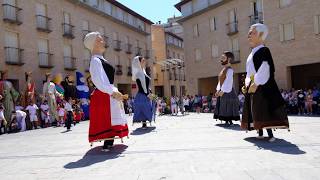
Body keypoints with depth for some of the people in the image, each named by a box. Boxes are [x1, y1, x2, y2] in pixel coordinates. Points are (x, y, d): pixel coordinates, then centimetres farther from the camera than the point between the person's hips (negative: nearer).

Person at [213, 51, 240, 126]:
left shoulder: (229, 70, -12)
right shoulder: (223, 69, 18)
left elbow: (228, 81, -20)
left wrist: (223, 91, -24)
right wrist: (218, 90, 9)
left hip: (227, 91, -10)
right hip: (222, 91, 10)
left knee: (228, 108, -6)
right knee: (224, 108, 12)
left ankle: (230, 121, 1)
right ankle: (226, 121, 19)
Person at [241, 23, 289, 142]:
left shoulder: (264, 51, -9)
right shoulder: (252, 53, 18)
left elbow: (264, 70, -19)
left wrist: (256, 84, -22)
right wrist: (247, 84, 10)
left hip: (262, 87, -9)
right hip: (252, 87, 9)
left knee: (263, 111, -9)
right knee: (256, 111, 12)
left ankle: (270, 134, -3)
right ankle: (260, 133, 21)